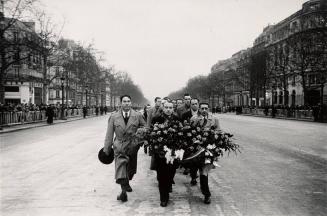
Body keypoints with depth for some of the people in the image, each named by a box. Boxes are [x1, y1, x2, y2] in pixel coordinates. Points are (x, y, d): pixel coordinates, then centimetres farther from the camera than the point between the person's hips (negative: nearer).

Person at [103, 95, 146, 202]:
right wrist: (106, 149, 3)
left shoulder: (138, 116, 1)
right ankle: (124, 191, -16)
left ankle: (126, 183, 41)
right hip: (119, 146, -2)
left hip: (133, 146, 2)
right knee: (121, 165, -16)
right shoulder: (114, 117, 1)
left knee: (130, 169, 15)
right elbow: (109, 134, 3)